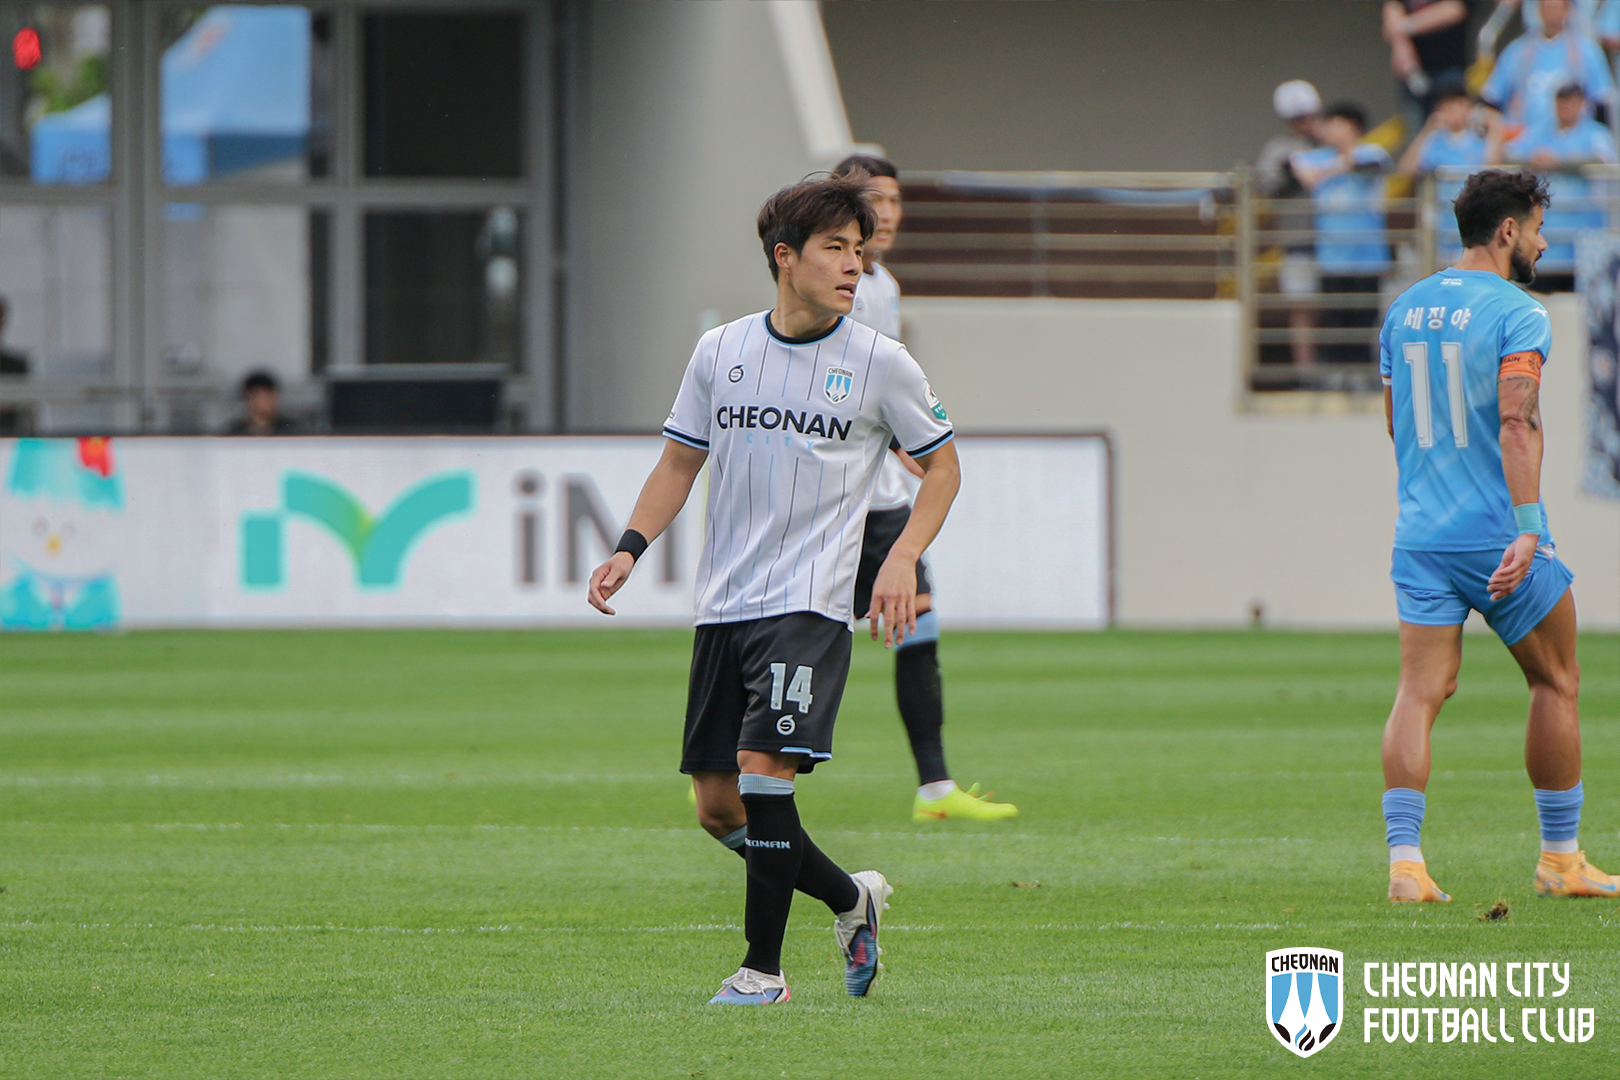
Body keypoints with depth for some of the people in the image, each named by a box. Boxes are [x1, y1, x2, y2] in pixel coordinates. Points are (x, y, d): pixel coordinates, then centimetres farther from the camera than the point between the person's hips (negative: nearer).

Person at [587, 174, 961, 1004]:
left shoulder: (881, 364, -1)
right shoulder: (719, 351, 7)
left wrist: (903, 559, -7)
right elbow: (679, 462, 17)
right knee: (717, 806, 4)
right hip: (722, 607, 4)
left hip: (809, 606, -4)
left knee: (763, 768, -19)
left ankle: (762, 967, -7)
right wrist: (630, 548, 2)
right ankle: (850, 898, 27)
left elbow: (942, 467, 8)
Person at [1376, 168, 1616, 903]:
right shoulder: (1517, 313, -10)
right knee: (1555, 684, 11)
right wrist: (1528, 528, -28)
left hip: (1421, 535, 5)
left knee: (1419, 692, 0)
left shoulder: (1405, 310, 12)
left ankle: (1404, 857, -14)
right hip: (1498, 532, -5)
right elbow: (1517, 424, -22)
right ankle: (1561, 859, 16)